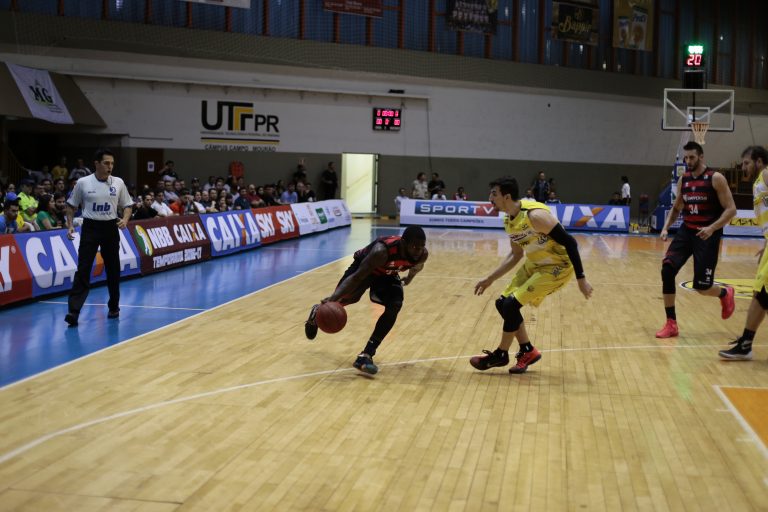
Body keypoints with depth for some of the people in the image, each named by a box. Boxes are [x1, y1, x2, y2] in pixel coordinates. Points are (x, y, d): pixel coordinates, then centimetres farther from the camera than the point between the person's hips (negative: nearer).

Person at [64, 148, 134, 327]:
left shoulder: (118, 183, 0)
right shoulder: (83, 183, -4)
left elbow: (127, 205, 9)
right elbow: (71, 205, 7)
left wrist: (125, 219, -10)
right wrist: (70, 225, -3)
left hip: (110, 228, 2)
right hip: (90, 228, -2)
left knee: (113, 269, 9)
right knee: (83, 270, -9)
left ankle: (113, 307, 26)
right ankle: (74, 311, -12)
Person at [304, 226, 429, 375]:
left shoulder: (422, 255, -27)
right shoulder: (382, 251, -44)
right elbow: (357, 276, -41)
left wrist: (409, 278, 19)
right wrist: (333, 298, -50)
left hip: (387, 274, 4)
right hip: (364, 268, -4)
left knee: (394, 307, -17)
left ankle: (366, 355, -14)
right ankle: (318, 312, 42)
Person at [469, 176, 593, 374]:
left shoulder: (535, 215, -28)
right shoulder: (509, 221, 0)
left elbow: (569, 242, -26)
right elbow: (516, 254, 15)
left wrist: (580, 278, -25)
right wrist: (490, 279, 14)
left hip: (557, 267, -9)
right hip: (534, 264, 9)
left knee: (511, 304, -13)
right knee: (503, 303, 6)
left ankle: (501, 355, 7)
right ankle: (528, 351, 21)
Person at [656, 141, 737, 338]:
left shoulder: (716, 179, -11)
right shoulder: (683, 180, 6)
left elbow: (731, 209, -13)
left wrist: (712, 228, -26)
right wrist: (666, 227, 3)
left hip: (707, 235, -5)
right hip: (686, 231, 5)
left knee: (701, 286, -6)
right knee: (667, 270, -14)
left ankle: (725, 294, 32)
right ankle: (671, 324, -5)